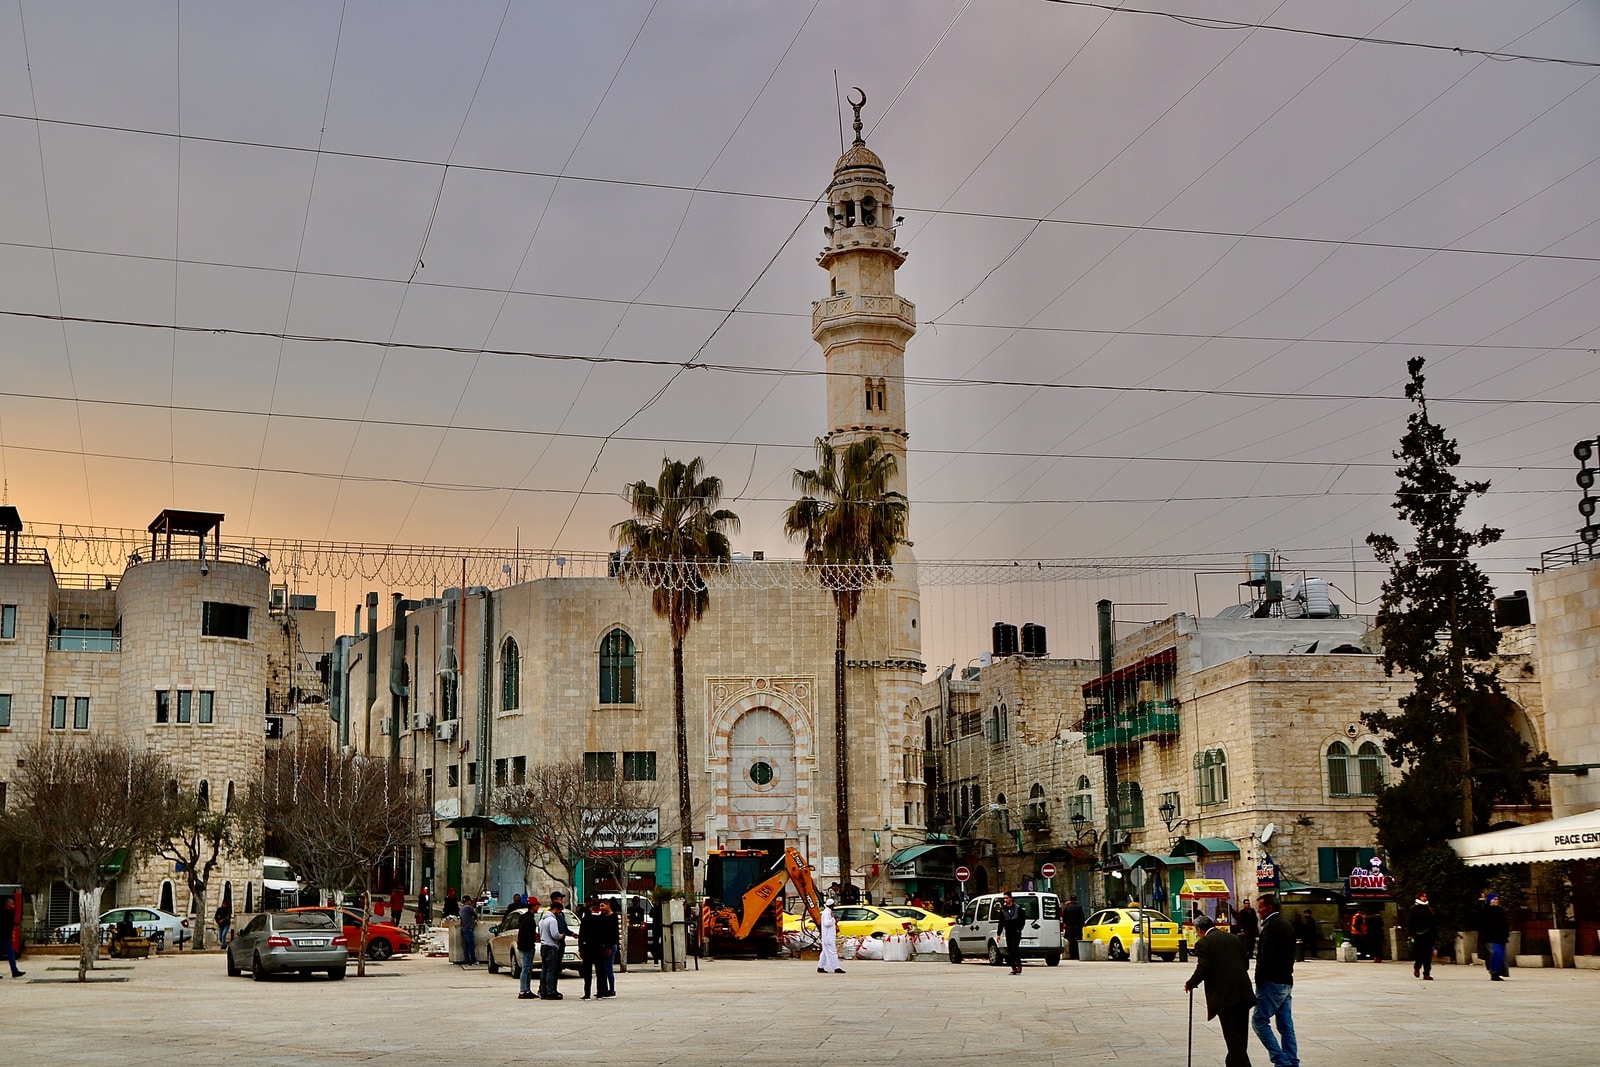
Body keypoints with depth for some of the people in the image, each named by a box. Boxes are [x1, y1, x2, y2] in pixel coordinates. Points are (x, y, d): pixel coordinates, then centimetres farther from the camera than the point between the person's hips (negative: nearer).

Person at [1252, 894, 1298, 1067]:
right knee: (1285, 1024, 9)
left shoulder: (1271, 926, -15)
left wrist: (1259, 980, -12)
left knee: (1259, 1020, -5)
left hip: (1272, 982, -10)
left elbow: (1266, 957, -20)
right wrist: (1287, 973, 19)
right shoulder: (1287, 925, 16)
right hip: (1286, 981, 10)